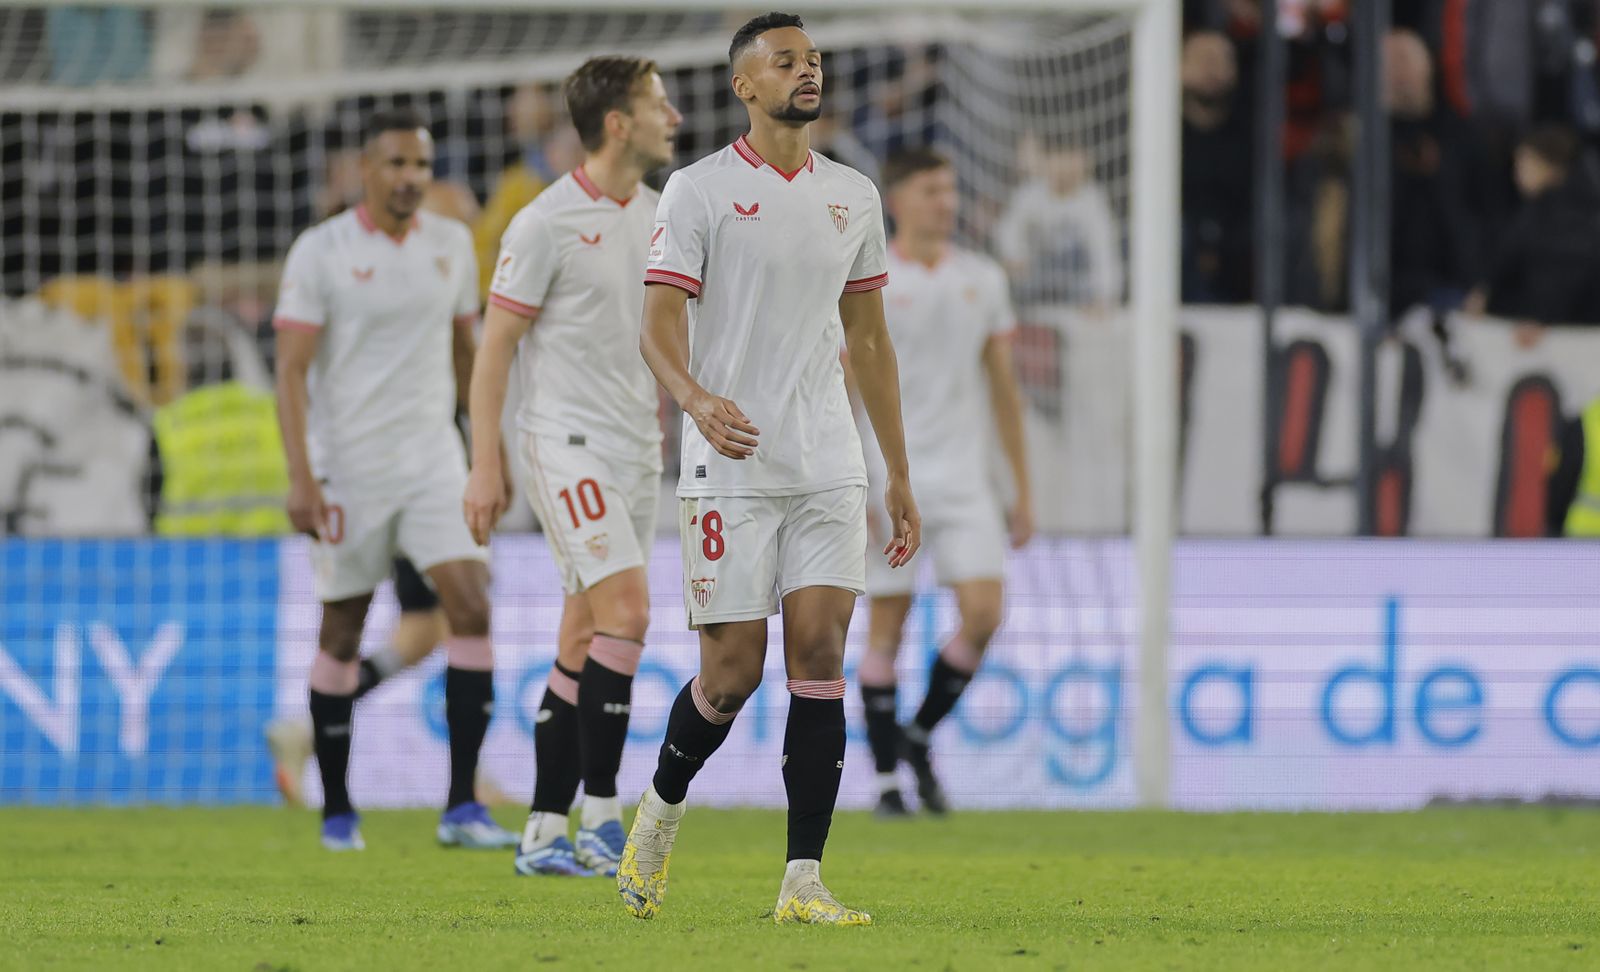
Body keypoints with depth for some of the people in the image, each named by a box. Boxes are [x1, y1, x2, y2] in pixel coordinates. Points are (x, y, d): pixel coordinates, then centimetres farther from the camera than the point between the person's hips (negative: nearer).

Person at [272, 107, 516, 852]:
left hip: (432, 456, 3)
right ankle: (336, 811, 18)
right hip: (349, 467, -3)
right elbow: (291, 370, -9)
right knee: (342, 633, 5)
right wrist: (301, 478, -18)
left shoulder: (452, 245, 7)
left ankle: (462, 806, -13)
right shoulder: (321, 252, -6)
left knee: (471, 607, -13)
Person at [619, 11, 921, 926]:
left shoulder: (854, 196, 13)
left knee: (820, 656, -6)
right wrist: (696, 399, -30)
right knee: (733, 673, -4)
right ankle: (661, 810, 25)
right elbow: (660, 325, -8)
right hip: (732, 466, -4)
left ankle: (804, 882, -5)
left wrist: (900, 477, 16)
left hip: (830, 470, 4)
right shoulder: (699, 190, -2)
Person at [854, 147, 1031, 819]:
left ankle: (920, 736, 13)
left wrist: (1023, 491, 13)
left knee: (983, 614, -9)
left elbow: (1003, 387, 15)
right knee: (887, 625, -2)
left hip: (963, 480, 4)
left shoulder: (983, 279, 10)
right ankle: (886, 777, 7)